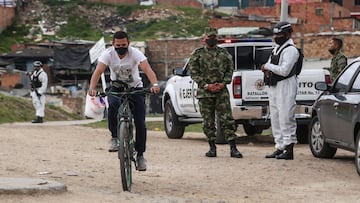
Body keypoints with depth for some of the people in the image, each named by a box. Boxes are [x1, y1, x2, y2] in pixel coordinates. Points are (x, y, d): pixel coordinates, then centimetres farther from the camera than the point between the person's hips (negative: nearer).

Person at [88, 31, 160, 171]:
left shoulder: (135, 53, -21)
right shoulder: (108, 54, -17)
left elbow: (146, 68, -35)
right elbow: (98, 71, -28)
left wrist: (154, 84, -54)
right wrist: (92, 88, -47)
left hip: (135, 88, 0)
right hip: (116, 88, 0)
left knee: (140, 122, -9)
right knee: (113, 105, -33)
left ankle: (140, 155, 7)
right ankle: (114, 137, -13)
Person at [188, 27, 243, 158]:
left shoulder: (224, 53, 11)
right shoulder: (197, 54, 5)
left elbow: (230, 70, 10)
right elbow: (194, 73, 0)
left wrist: (223, 84, -7)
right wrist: (206, 86, -11)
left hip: (221, 91, 0)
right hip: (204, 92, 0)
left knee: (227, 119, -6)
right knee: (208, 122, 4)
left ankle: (233, 148, -7)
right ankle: (212, 148, 13)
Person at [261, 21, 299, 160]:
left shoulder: (290, 50, -12)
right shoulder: (277, 48, 19)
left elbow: (284, 71, -22)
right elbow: (269, 63, 24)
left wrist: (268, 66, -12)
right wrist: (267, 69, 1)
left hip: (286, 86, -10)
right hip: (274, 86, 10)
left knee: (286, 118, -11)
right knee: (275, 119, 12)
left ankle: (289, 149, -11)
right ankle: (279, 147, 17)